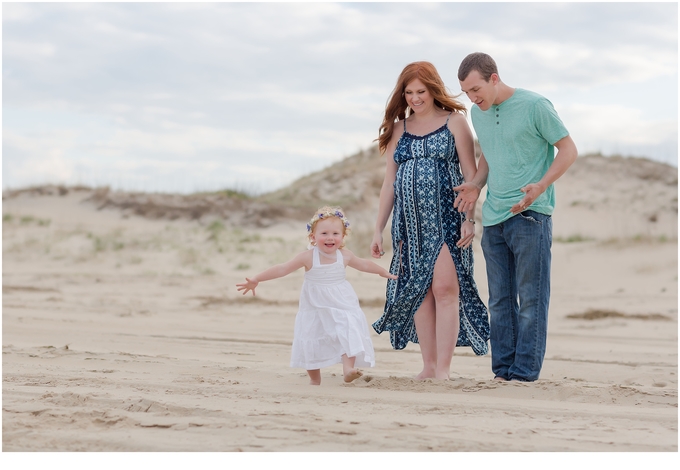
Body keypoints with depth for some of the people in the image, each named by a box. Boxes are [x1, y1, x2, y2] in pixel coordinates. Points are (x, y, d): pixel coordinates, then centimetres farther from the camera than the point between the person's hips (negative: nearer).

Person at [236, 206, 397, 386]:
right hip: (315, 310, -1)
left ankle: (348, 369, -19)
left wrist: (384, 272, 31)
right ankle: (314, 379, 19)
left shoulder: (344, 256, -4)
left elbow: (364, 264, 16)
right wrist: (256, 279, -20)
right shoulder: (309, 257, -15)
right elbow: (282, 269, -16)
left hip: (341, 307, 1)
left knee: (348, 333, -18)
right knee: (312, 343, 4)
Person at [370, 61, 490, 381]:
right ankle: (428, 366, 7)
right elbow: (389, 182, 13)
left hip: (445, 219, -4)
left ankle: (443, 368, -11)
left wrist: (469, 219, -12)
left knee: (445, 287, -11)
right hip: (410, 222, 4)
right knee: (418, 292, 3)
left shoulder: (454, 121, 2)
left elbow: (471, 174, -2)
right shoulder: (399, 129, 13)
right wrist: (379, 229, 9)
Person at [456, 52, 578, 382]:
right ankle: (502, 370, 13)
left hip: (530, 215, -7)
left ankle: (525, 373, -1)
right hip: (493, 218, 7)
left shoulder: (534, 106, -9)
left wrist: (540, 186, -19)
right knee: (500, 301, 8)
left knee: (531, 299, -3)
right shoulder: (477, 113, 11)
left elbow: (568, 150, -5)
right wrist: (476, 185, 6)